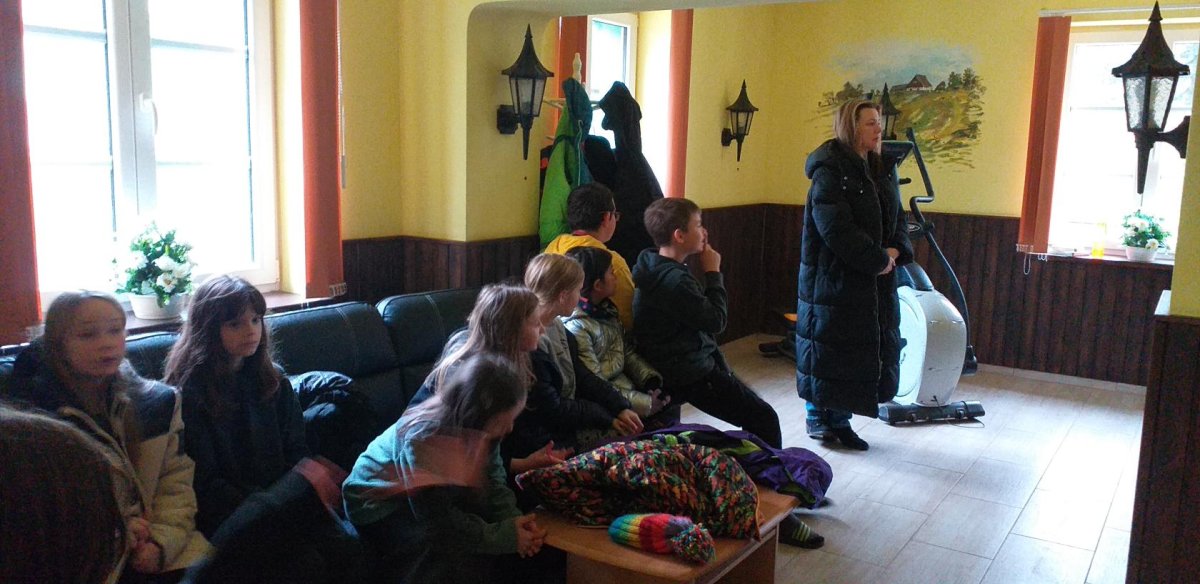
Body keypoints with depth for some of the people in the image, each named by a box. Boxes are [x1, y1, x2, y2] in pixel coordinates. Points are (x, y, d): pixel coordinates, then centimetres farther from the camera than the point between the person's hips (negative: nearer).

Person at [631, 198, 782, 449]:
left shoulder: (656, 267, 5)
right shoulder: (675, 280, -27)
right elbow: (716, 321, -16)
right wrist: (713, 273, -9)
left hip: (689, 365, 10)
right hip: (691, 376, -10)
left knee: (754, 407, 19)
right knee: (765, 419, -5)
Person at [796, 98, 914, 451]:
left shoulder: (882, 173, 12)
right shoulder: (830, 172, -14)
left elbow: (897, 220, 14)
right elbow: (837, 229, -22)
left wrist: (894, 251, -6)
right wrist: (878, 259, -17)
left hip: (874, 283, 8)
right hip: (833, 279, -8)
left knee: (865, 351, 11)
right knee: (828, 348, 2)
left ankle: (840, 420, 22)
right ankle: (816, 416, 18)